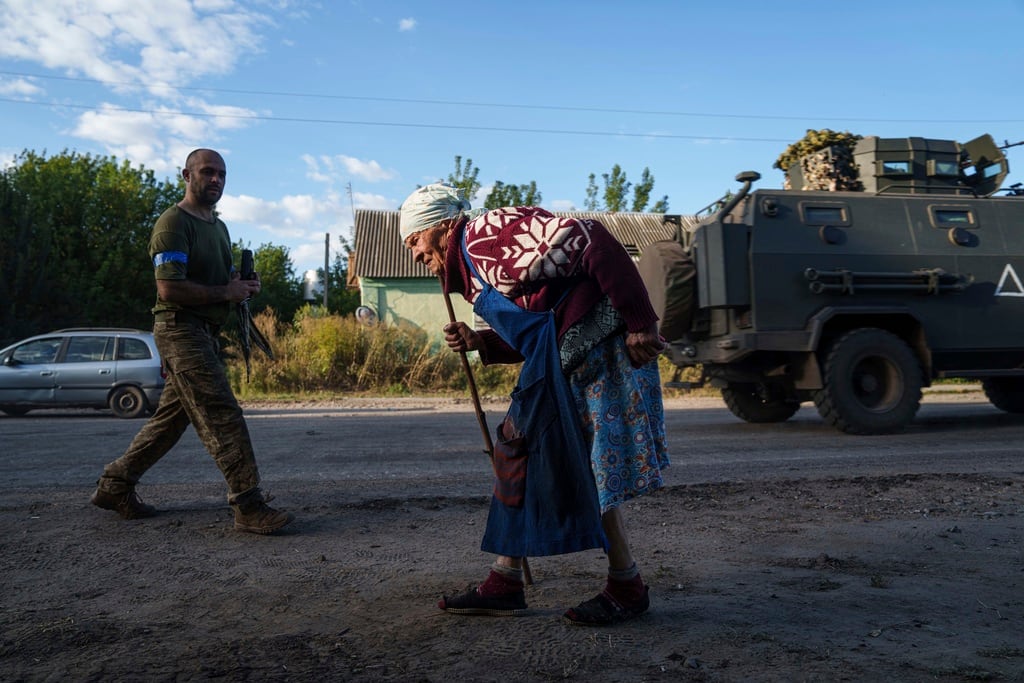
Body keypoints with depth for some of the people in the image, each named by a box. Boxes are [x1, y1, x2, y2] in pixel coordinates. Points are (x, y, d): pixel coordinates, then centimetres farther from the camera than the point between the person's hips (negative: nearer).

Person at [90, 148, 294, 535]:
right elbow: (169, 289, -19)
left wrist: (243, 286, 7)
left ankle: (114, 485, 27)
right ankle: (249, 506, -13)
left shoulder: (218, 227, 20)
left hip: (204, 332, 10)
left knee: (173, 416, 14)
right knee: (222, 415, -14)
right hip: (180, 329, -10)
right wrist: (225, 293, -14)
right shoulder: (174, 223, -10)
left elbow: (224, 279, 30)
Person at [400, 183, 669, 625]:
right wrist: (478, 342, 4)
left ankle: (627, 589, 14)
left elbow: (590, 241, -21)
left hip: (597, 347, -10)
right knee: (517, 452, 10)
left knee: (588, 471, -4)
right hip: (562, 363, 10)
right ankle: (504, 584, 19)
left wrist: (639, 322, -23)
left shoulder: (489, 233, -12)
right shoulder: (469, 272, 19)